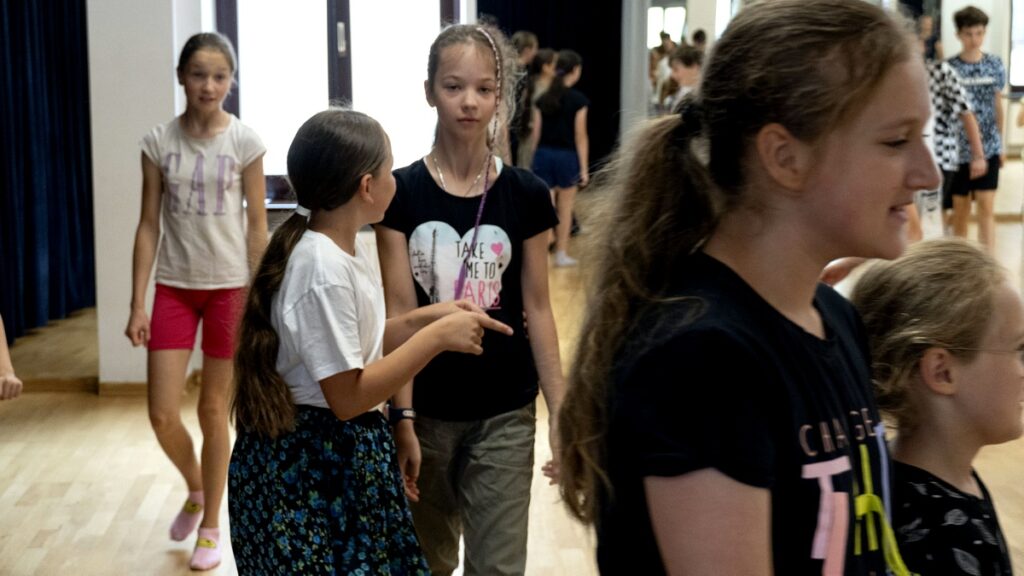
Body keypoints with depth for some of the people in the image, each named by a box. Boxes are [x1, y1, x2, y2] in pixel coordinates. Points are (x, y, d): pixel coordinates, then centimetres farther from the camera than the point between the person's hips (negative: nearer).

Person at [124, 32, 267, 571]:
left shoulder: (245, 142, -5)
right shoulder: (158, 142, -1)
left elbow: (256, 225, -1)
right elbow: (149, 226, 1)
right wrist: (137, 304, -4)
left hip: (229, 286, -2)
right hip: (174, 287, 2)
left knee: (214, 410, 7)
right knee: (162, 415, -2)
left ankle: (211, 528, 22)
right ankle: (195, 491, 30)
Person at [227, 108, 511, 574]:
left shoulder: (357, 251, 5)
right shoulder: (322, 269, -24)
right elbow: (348, 397, -23)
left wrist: (424, 319, 3)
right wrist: (436, 337, -20)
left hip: (348, 455, 9)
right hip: (305, 469, -9)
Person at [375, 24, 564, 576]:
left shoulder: (526, 195, -4)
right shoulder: (402, 192, -7)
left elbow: (537, 309, 0)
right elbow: (399, 314, -7)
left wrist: (560, 412, -2)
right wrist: (401, 418, -11)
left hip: (505, 413, 0)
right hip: (427, 409, 0)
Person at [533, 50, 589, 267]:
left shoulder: (542, 99, 4)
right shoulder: (578, 100, -7)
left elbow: (536, 134, 4)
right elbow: (580, 136, -8)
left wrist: (535, 160, 13)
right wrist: (584, 167, -4)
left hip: (543, 155, 3)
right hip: (566, 156, -3)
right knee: (565, 208, 13)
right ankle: (561, 254, 21)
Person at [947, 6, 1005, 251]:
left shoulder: (995, 65, 3)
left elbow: (998, 105, 10)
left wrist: (1001, 143, 12)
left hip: (989, 147, 1)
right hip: (958, 147, -1)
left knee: (987, 208, -4)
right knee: (960, 208, 8)